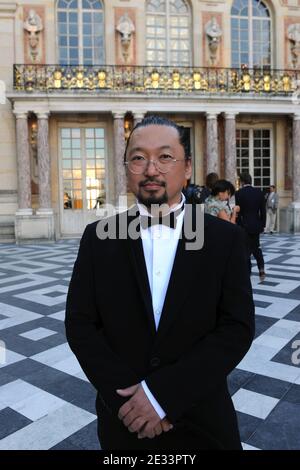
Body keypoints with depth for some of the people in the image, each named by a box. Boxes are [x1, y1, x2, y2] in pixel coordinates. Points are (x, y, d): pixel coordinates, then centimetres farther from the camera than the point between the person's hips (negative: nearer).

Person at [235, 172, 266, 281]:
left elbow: (238, 211, -12)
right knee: (256, 247, 20)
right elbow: (263, 210, 3)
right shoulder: (259, 192, 1)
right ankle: (261, 269, 10)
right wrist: (262, 225, 11)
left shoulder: (239, 193, -11)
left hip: (245, 225, -4)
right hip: (256, 225, 4)